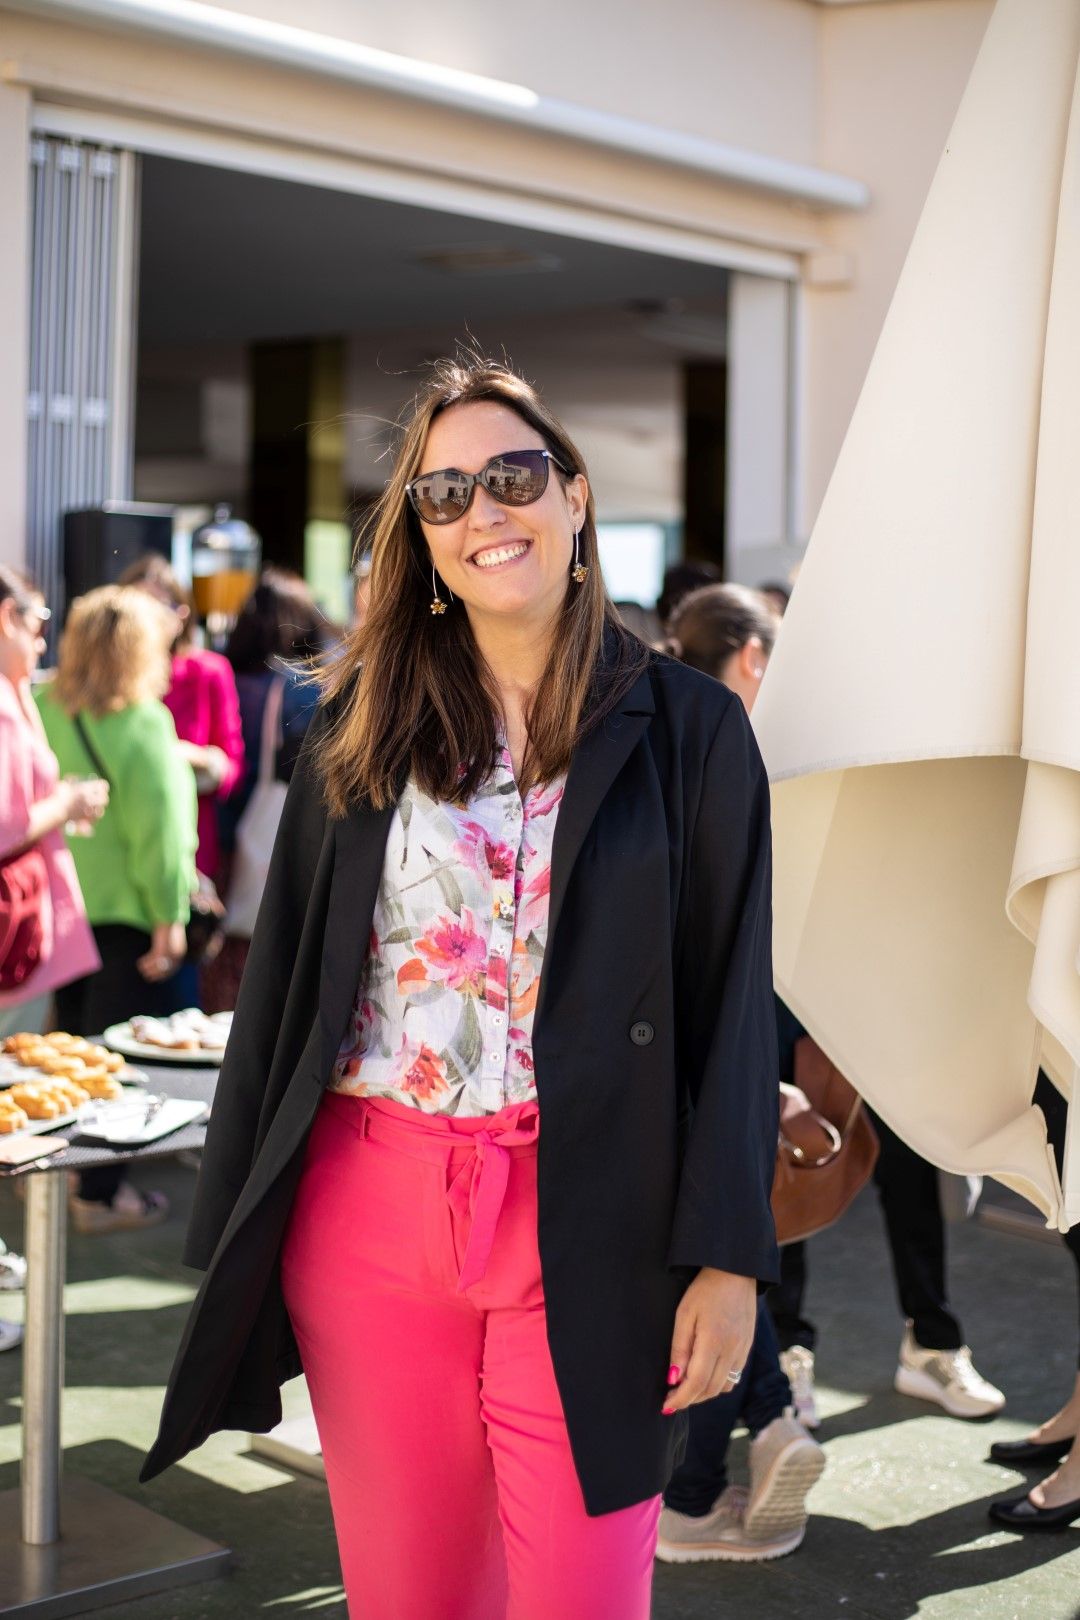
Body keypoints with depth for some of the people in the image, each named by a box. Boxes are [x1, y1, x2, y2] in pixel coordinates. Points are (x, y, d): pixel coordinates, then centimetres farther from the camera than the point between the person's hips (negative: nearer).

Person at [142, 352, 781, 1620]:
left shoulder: (689, 729, 1)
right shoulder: (362, 722, 7)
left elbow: (736, 1003, 0)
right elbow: (280, 977, 8)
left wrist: (727, 1258, -6)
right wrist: (234, 1235, 7)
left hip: (587, 1230, -2)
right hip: (363, 1217, 2)